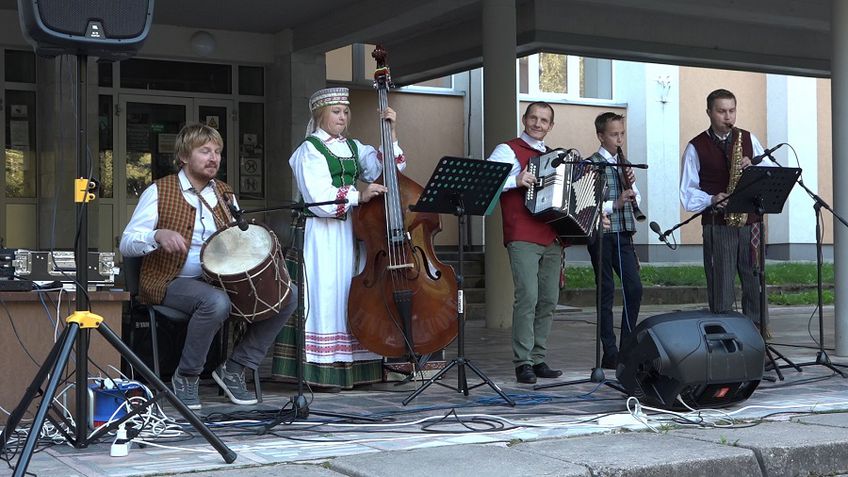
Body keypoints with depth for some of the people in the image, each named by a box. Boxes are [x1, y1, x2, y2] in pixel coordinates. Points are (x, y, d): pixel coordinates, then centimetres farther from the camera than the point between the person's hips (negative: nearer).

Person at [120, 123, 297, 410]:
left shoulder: (224, 194, 14)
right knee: (216, 301, -39)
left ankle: (234, 369, -2)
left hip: (220, 279, 6)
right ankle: (186, 377, -15)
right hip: (171, 282, -6)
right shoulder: (159, 192, -4)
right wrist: (159, 236, -29)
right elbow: (126, 244, -8)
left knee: (288, 295, -10)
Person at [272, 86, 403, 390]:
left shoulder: (354, 148, 17)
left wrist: (391, 134, 4)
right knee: (327, 294, -8)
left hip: (353, 232, 6)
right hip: (323, 234, -6)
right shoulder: (309, 151, -2)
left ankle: (350, 367, 8)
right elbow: (318, 198, -14)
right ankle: (324, 370, -5)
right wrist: (358, 196, -19)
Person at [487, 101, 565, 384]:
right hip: (523, 238, -6)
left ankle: (538, 359, 11)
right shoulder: (508, 151, 4)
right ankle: (523, 363, -11)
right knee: (527, 297, -15)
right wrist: (516, 181, -19)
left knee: (549, 300, 4)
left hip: (552, 238, 6)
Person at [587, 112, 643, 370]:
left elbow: (637, 200, 18)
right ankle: (610, 354, 5)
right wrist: (616, 204, -20)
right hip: (602, 235, -6)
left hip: (623, 234, 6)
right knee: (607, 292, 0)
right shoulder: (591, 164, -6)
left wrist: (632, 185, -1)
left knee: (634, 288, 1)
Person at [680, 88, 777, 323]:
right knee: (721, 288, -3)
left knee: (755, 283, 3)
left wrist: (753, 166, -11)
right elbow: (688, 193, 1)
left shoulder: (748, 139, 13)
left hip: (750, 220, 3)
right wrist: (712, 200, -16)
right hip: (717, 224, -3)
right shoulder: (696, 148, 4)